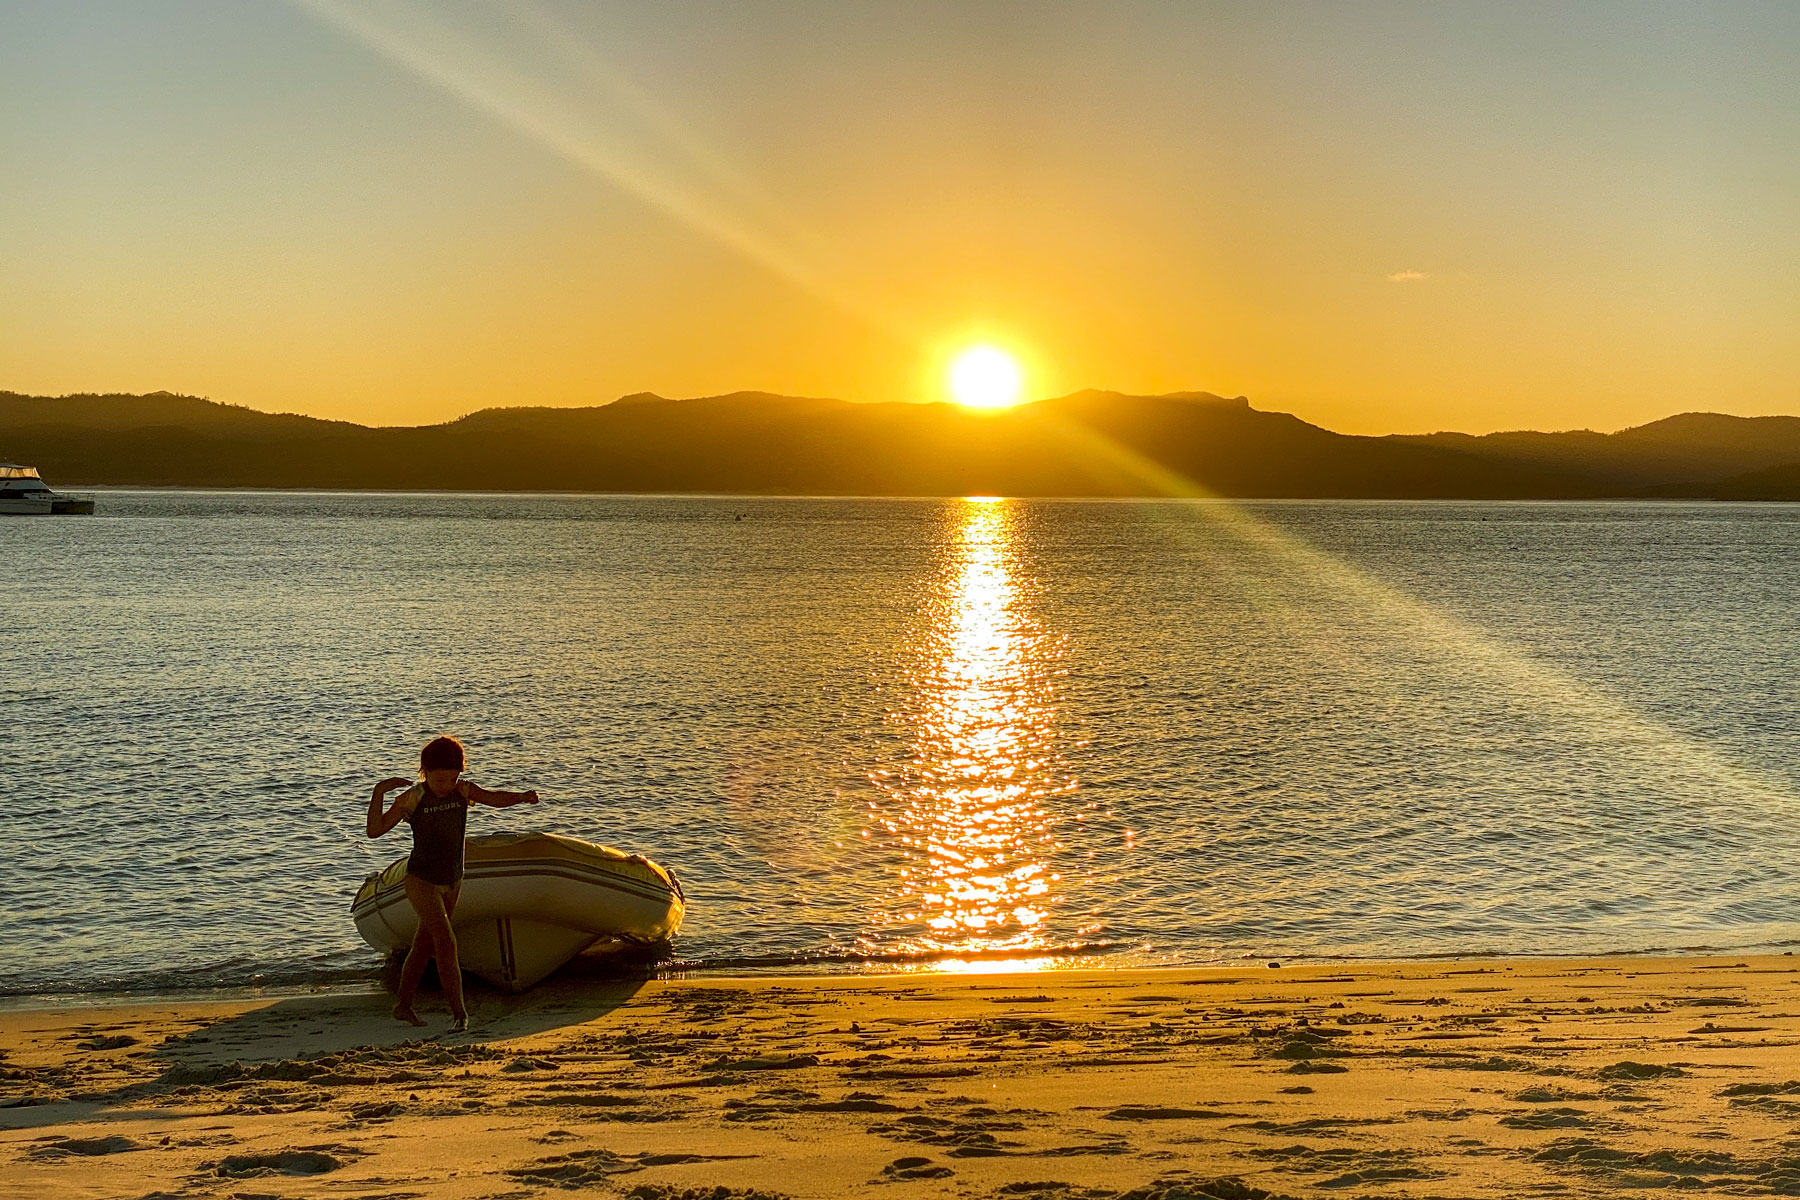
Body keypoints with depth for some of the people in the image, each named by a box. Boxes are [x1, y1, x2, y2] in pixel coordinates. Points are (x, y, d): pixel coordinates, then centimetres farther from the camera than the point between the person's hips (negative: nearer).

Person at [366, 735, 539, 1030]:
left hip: (451, 882, 5)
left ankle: (404, 1005, 30)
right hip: (421, 881, -5)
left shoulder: (462, 790, -3)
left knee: (424, 945, 16)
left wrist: (523, 796, -26)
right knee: (446, 942, -17)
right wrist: (379, 791, -26)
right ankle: (459, 1012, -15)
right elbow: (375, 830, -14)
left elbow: (496, 798, -6)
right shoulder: (412, 798, -14)